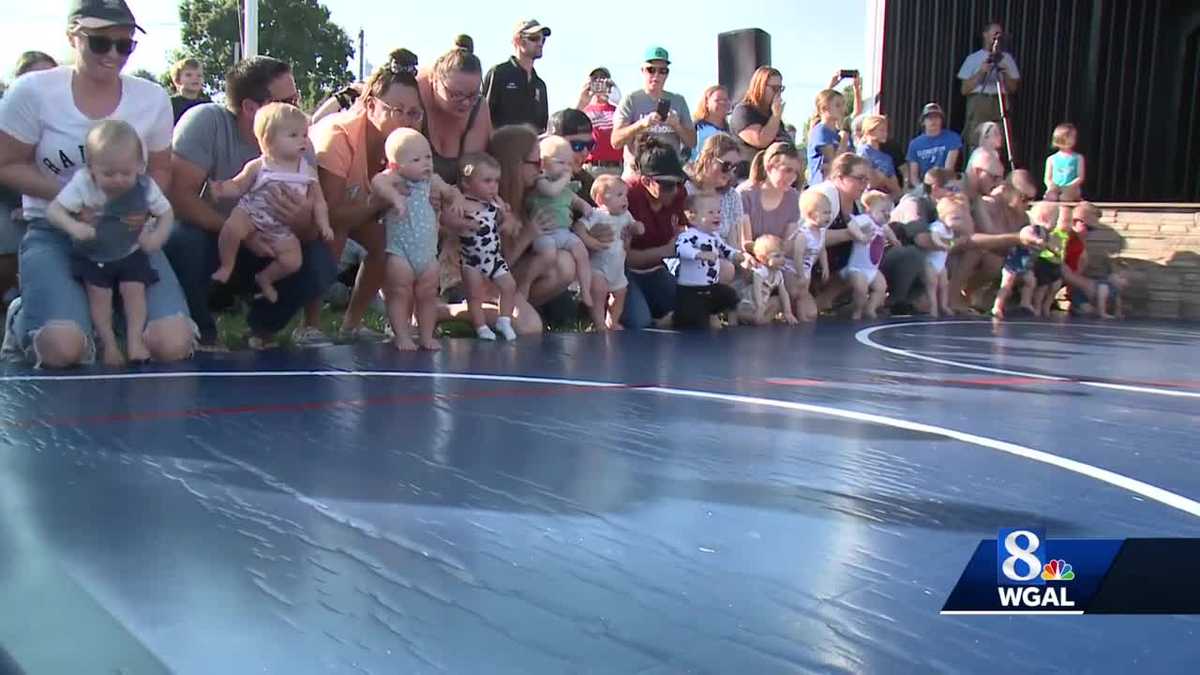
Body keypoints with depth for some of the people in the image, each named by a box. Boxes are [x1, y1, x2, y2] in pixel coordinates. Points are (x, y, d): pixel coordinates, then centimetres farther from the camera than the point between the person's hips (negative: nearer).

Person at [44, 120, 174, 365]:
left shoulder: (145, 187, -16)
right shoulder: (82, 184, -20)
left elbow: (166, 212, -3)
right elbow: (53, 209, -18)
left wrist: (157, 237, -20)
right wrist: (72, 226, -38)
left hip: (131, 254, 0)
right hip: (92, 256, 0)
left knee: (134, 290, -11)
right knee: (99, 294, -5)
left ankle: (135, 340, 0)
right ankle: (109, 343, 7)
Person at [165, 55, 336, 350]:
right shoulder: (206, 121, -22)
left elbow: (311, 235, -15)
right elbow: (178, 195, -28)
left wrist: (303, 223, -40)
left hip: (261, 252, 3)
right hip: (205, 241, -2)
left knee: (321, 263, -21)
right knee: (182, 240, -35)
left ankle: (262, 329, 7)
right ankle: (201, 334, -8)